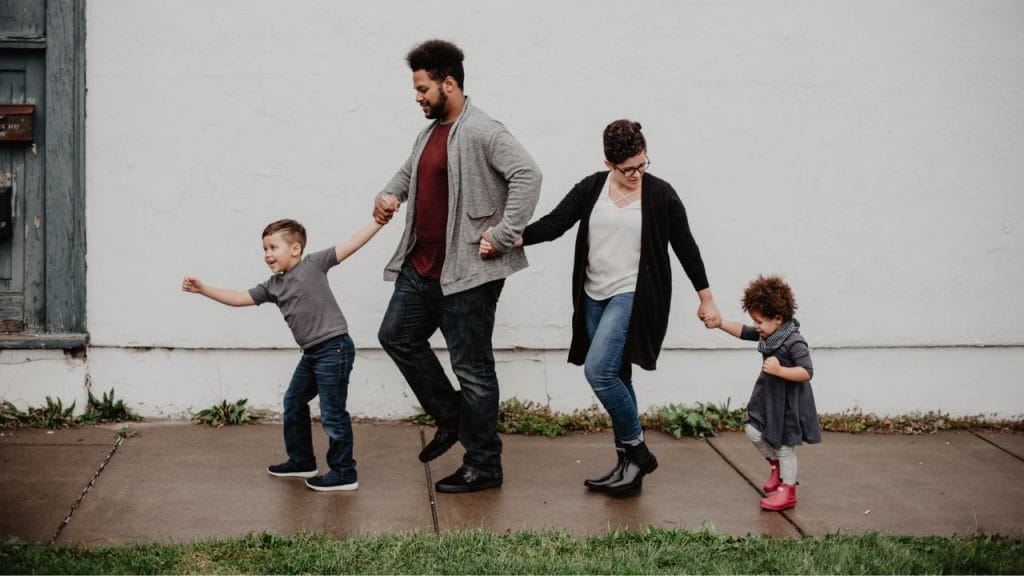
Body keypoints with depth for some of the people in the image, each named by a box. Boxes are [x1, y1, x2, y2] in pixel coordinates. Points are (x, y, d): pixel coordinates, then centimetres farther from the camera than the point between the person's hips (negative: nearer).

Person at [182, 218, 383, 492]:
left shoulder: (313, 264, -8)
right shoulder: (273, 286, 11)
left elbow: (351, 244, -10)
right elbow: (239, 298, 13)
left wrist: (379, 221, -15)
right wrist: (203, 289, 7)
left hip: (334, 348, -9)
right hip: (311, 353, 9)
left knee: (332, 412, -4)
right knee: (294, 403, 19)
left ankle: (344, 473, 7)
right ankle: (301, 461, 35)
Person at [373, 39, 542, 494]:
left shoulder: (481, 132, -16)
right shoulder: (430, 133, 14)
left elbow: (527, 174, -26)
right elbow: (409, 171, 31)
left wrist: (503, 235, -26)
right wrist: (389, 195, 10)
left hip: (466, 272, -10)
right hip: (421, 267, 10)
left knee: (471, 367, -2)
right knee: (397, 336, 17)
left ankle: (484, 467, 9)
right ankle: (450, 417, 30)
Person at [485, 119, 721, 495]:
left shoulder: (660, 194, -4)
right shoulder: (590, 189, 4)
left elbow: (685, 246, 2)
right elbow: (553, 224, -3)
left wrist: (706, 298, 7)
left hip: (634, 295, -5)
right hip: (595, 297, 5)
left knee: (598, 370, -18)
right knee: (615, 378, 9)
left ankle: (636, 451, -2)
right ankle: (629, 466, 18)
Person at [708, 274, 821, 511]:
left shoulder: (794, 342, -24)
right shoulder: (767, 335, 1)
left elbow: (806, 372, -28)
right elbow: (743, 332, 13)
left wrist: (780, 370, -35)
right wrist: (721, 323, 2)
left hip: (788, 402, -8)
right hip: (768, 396, 8)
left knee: (783, 445, 2)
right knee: (754, 432, 5)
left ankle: (787, 490, 17)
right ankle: (775, 465, 31)